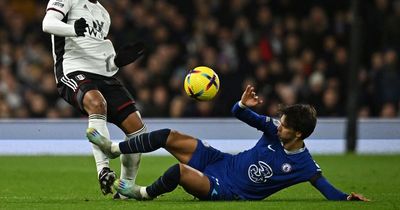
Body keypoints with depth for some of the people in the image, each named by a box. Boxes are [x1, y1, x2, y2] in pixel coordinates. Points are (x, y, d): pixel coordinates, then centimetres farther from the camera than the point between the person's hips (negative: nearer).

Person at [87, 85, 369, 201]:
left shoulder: (303, 164, -17)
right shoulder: (275, 131, -3)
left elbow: (327, 189, -17)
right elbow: (242, 115, 3)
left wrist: (347, 198, -36)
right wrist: (243, 105, -20)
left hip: (227, 192, -6)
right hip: (222, 162, 6)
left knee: (179, 171, -32)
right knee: (168, 136, -2)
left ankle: (145, 194, -2)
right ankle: (114, 148, 14)